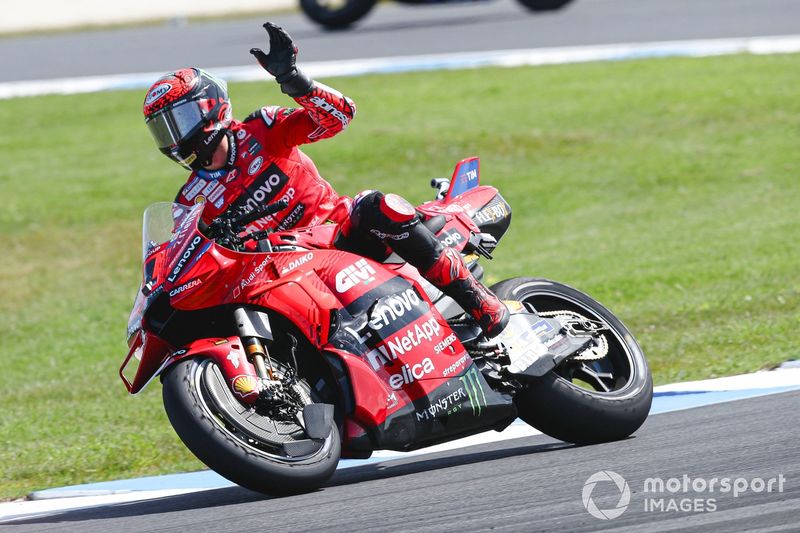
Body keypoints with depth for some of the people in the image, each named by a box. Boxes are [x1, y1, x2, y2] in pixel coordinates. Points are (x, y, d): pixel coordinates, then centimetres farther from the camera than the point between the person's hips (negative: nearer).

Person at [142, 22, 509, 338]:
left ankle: (474, 297, -26)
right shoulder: (192, 202, 7)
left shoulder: (259, 132, -2)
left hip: (342, 234, -2)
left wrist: (290, 78, -28)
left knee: (381, 208, -33)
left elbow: (337, 114, -14)